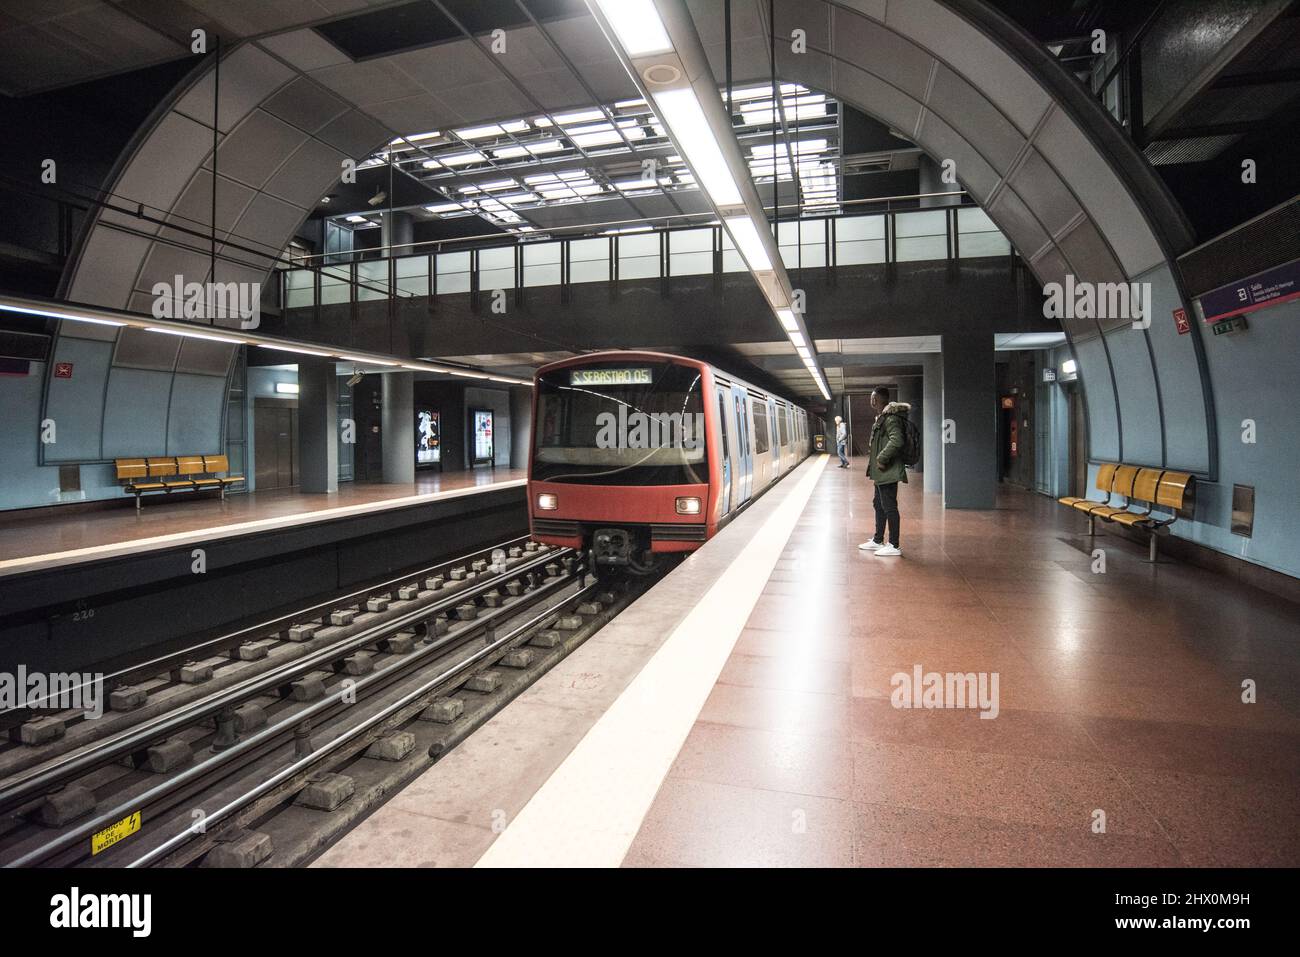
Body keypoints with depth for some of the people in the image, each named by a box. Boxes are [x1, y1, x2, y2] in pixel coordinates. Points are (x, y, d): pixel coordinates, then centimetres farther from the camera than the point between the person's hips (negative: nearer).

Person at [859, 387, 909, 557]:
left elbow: (896, 440, -30)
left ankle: (894, 546, 4)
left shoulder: (891, 418, -16)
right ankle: (878, 540, 30)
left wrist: (882, 458, -24)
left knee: (889, 507, -4)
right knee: (879, 504, 18)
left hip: (888, 472, -11)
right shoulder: (881, 418, 16)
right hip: (881, 472, 11)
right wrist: (873, 449, 13)